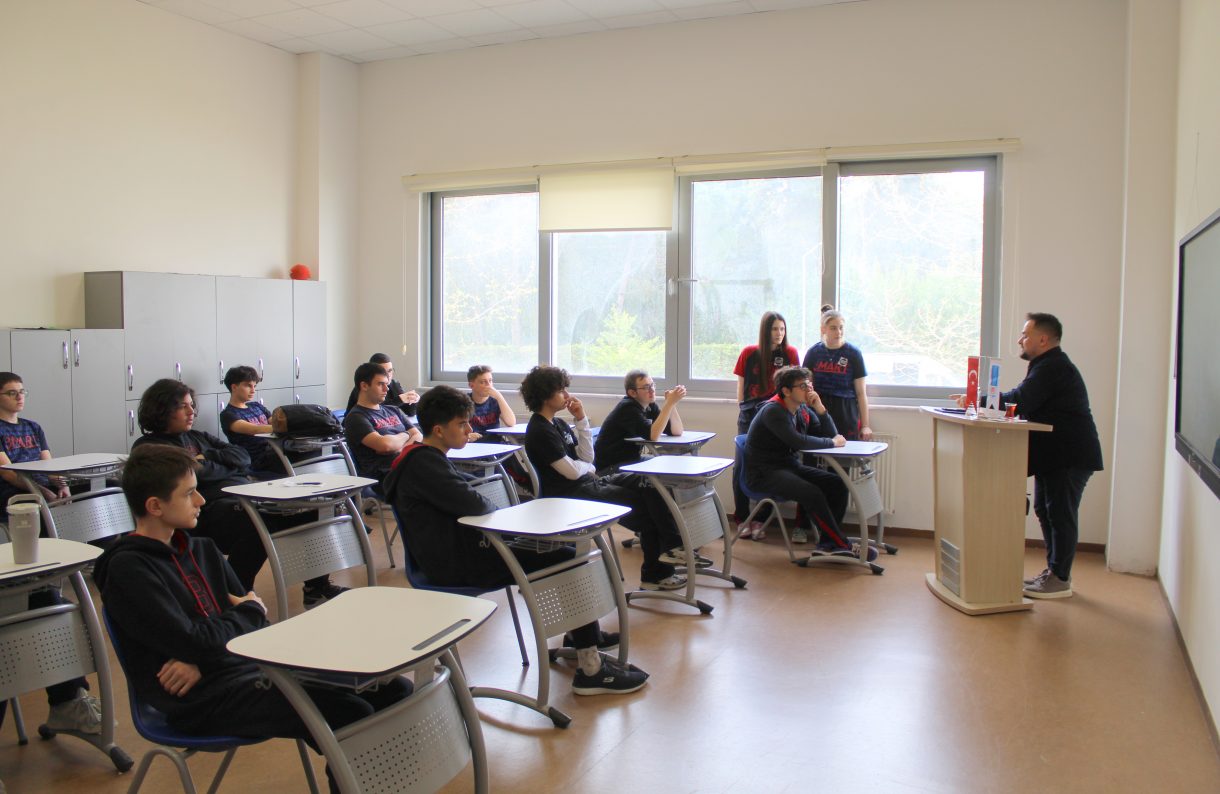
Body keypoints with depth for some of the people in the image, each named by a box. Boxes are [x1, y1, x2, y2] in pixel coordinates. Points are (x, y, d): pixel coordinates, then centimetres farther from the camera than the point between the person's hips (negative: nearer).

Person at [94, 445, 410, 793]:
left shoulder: (201, 549, 14)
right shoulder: (127, 569, -9)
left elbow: (253, 614, 11)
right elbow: (193, 642, -18)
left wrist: (200, 658, -8)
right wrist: (249, 612, 0)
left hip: (251, 664, 8)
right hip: (207, 698, -8)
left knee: (394, 690, -4)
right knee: (352, 716, -26)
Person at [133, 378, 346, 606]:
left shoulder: (197, 437, 29)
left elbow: (242, 457, 18)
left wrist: (207, 457, 3)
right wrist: (231, 467, 5)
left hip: (245, 496, 7)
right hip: (211, 508, -7)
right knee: (260, 521, -38)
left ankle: (316, 587, -9)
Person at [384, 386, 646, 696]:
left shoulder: (425, 459, 16)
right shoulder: (423, 463, -18)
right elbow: (472, 504, -26)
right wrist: (493, 507, -4)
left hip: (463, 548, 11)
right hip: (458, 565, -11)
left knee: (563, 546, 16)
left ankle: (580, 632, 30)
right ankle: (591, 669, -13)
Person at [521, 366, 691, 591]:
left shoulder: (558, 424, 13)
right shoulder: (539, 431, -16)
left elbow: (587, 457, 9)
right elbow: (572, 471, -20)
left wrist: (581, 419, 1)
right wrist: (589, 468, 2)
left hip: (587, 481, 9)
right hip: (573, 494, -9)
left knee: (648, 486, -2)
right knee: (644, 504, -9)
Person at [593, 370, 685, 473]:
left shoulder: (650, 406, 4)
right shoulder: (627, 408, -19)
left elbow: (677, 432, -1)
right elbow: (652, 436, -31)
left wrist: (671, 403, -15)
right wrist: (670, 403, -30)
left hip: (630, 461, 8)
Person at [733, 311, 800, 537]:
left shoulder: (790, 353, 5)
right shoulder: (749, 353, 6)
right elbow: (741, 387, 10)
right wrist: (744, 409, 4)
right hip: (750, 415, 0)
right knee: (742, 466, -4)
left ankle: (761, 521, 9)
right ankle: (742, 520, 6)